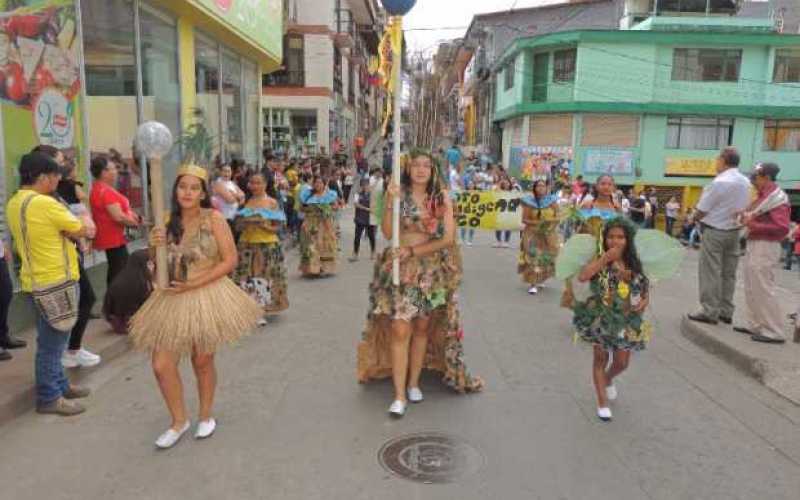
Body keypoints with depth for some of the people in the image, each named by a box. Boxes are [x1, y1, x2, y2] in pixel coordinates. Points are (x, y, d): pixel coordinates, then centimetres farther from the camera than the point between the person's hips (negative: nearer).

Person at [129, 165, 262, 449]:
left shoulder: (213, 219, -8)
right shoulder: (168, 222, 4)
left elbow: (230, 261, -11)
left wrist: (194, 284, -17)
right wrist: (155, 247, -9)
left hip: (206, 295, -4)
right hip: (171, 299, 4)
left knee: (202, 361, 9)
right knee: (161, 365, 0)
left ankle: (206, 416, 34)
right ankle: (179, 421, 23)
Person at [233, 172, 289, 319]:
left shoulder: (272, 202, -1)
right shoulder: (247, 202, 8)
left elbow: (278, 227, -5)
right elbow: (238, 226, 7)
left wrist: (263, 225, -20)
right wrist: (245, 223, -13)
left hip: (268, 246, -3)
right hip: (247, 245, 3)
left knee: (264, 277, -2)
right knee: (247, 277, 2)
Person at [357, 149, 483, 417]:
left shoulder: (442, 198, 0)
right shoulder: (398, 193, -1)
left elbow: (448, 238, -6)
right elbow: (387, 233, -9)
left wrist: (413, 251, -12)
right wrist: (390, 202, -20)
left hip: (432, 270, 1)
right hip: (400, 268, -1)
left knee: (422, 328, 9)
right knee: (400, 330, -8)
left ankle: (413, 383, 26)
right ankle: (399, 395, -3)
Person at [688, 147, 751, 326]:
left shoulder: (719, 182, -18)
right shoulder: (746, 182, 6)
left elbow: (702, 210, -14)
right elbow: (745, 208, 10)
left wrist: (695, 218, 5)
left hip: (714, 231, -7)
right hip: (734, 231, 7)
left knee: (710, 272, -1)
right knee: (729, 273, 12)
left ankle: (710, 312, 1)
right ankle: (726, 312, 18)